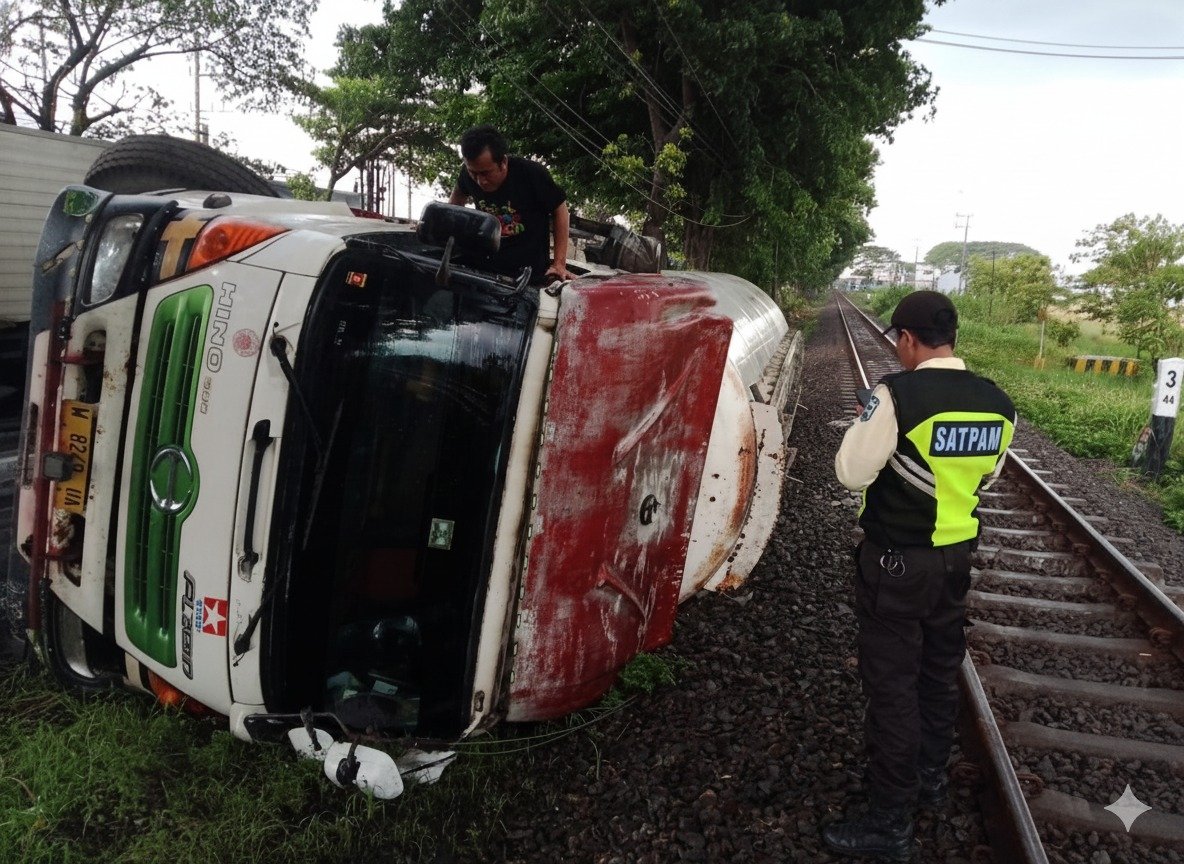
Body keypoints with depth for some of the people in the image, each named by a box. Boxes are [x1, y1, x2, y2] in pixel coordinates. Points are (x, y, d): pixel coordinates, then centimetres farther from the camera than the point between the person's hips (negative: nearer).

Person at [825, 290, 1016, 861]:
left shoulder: (896, 395, -23)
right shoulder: (997, 404, -2)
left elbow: (851, 472, -18)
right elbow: (986, 475, 12)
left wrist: (871, 433, -2)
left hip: (895, 562, -7)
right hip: (956, 555, 7)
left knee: (892, 685, 3)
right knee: (940, 670, 22)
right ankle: (930, 777, 42)